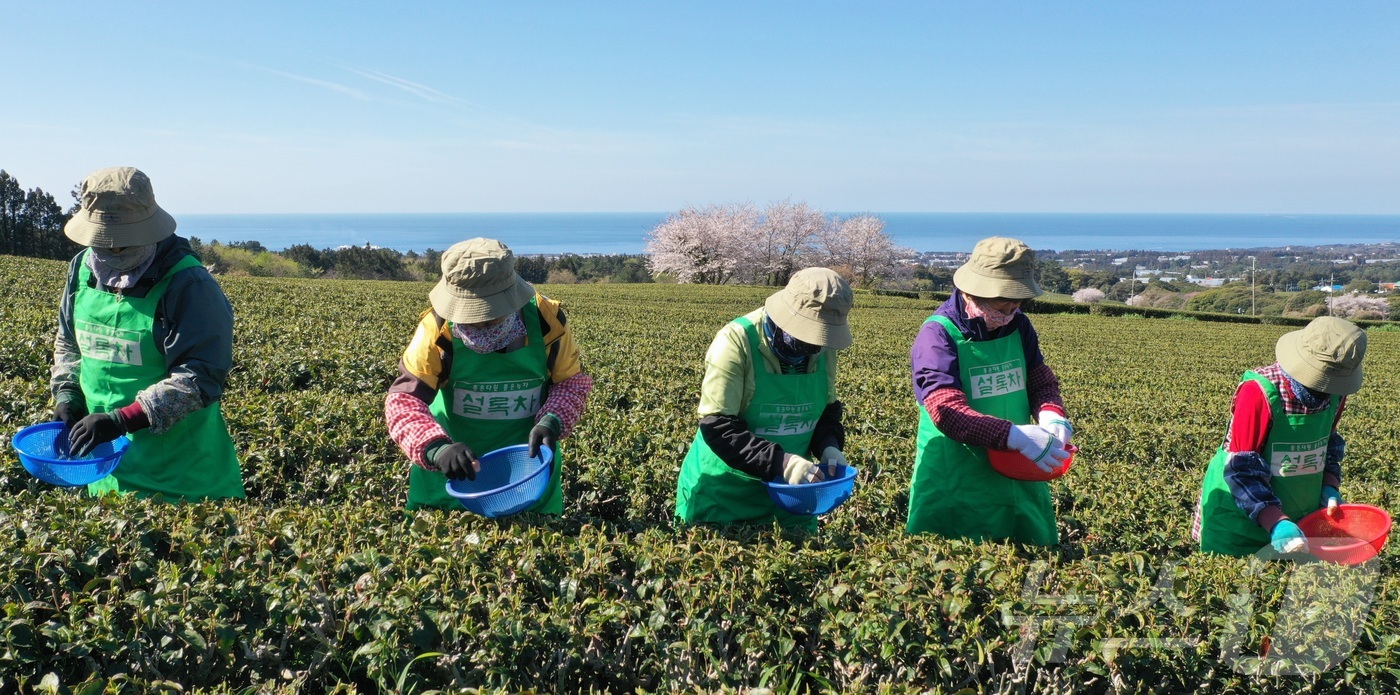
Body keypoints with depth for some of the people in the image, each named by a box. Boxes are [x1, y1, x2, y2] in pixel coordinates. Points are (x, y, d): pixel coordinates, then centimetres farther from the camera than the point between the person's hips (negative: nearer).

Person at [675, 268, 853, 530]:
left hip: (789, 482, 5)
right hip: (724, 487, -5)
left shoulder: (822, 349, -5)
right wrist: (781, 462, -34)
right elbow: (718, 427, -25)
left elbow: (827, 409, 9)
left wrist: (829, 445, -12)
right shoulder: (735, 343, -23)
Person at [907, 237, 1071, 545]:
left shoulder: (1018, 327, 5)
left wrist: (1051, 414, -13)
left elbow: (1041, 380, 11)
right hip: (955, 487, -6)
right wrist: (1014, 435, -33)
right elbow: (947, 411, -25)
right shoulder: (938, 336, -16)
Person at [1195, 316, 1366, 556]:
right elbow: (1243, 471, -24)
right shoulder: (1258, 393, -25)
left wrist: (1329, 487, -4)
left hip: (1300, 519, 6)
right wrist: (1277, 524, -31)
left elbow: (1329, 446, 13)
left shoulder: (1334, 393, -4)